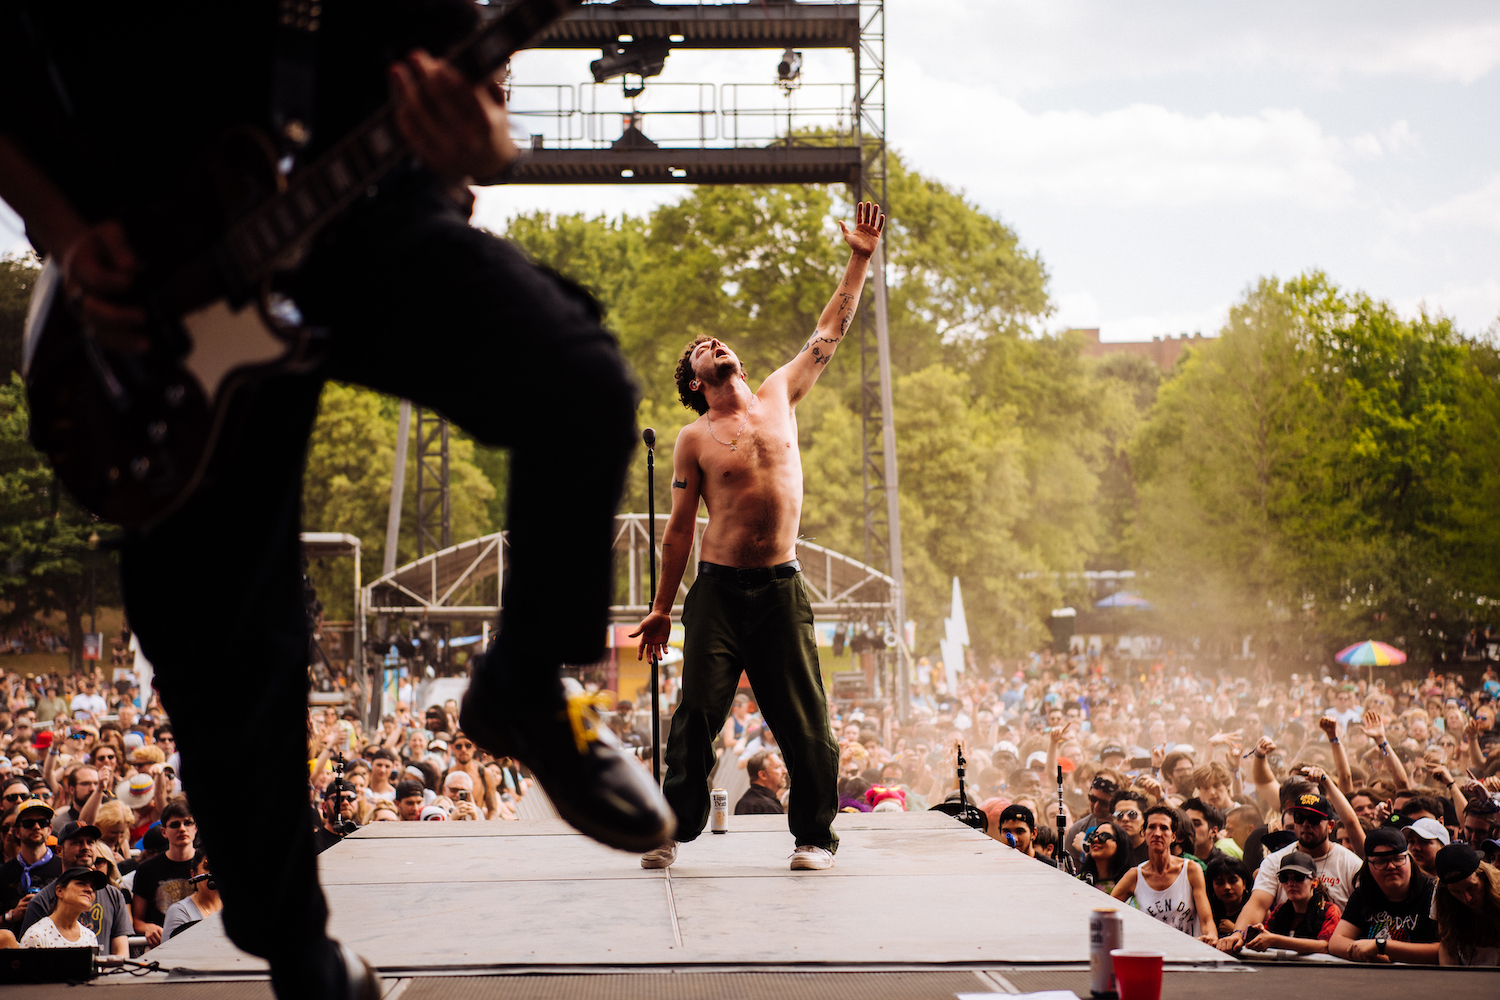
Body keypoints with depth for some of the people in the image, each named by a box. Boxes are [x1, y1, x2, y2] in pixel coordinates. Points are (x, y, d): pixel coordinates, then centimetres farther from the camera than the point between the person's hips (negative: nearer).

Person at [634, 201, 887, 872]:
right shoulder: (694, 439, 3)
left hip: (781, 589, 2)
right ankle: (673, 829, 4)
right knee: (697, 714, -6)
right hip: (718, 589, -2)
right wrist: (661, 609, 7)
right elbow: (680, 528, 6)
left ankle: (815, 835, 10)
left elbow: (830, 331, 17)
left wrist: (860, 260, 16)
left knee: (804, 722, 1)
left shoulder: (778, 397, 11)